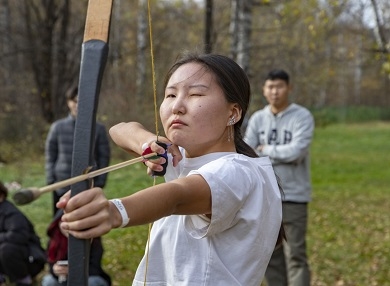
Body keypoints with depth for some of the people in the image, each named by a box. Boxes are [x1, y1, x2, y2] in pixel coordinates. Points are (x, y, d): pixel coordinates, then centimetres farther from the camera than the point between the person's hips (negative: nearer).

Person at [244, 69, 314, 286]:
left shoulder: (302, 117, -5)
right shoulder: (257, 119, 8)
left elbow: (296, 151, -17)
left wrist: (265, 150, -5)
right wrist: (280, 157, -15)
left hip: (294, 197, -4)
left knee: (295, 254, -5)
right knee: (271, 254, 10)